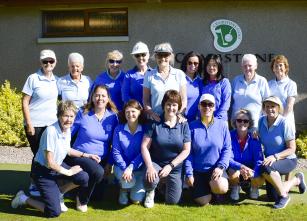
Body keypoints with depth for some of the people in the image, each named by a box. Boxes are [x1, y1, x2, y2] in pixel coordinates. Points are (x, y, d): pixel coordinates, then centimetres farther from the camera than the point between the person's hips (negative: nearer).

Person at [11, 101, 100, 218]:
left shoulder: (67, 129, -5)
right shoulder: (51, 131, -29)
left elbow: (67, 150, 15)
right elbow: (50, 163, -24)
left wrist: (87, 155, 8)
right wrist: (68, 172, -13)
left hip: (58, 166, 8)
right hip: (43, 171, -7)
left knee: (83, 178, -13)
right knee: (54, 212, -11)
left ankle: (58, 194, 12)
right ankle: (23, 198, 11)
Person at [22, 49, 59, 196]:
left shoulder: (56, 80, 7)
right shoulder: (33, 78, -8)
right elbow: (24, 103, -8)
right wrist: (29, 124, -13)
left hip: (52, 124, 4)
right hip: (35, 125, -4)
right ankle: (34, 186, 18)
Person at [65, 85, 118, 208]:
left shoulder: (113, 117, -3)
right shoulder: (83, 114, -9)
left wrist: (109, 164, 0)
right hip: (80, 156, -4)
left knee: (98, 196, 7)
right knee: (97, 172, -35)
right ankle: (82, 199, -6)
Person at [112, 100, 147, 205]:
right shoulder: (118, 129, -4)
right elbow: (116, 152, -5)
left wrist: (131, 167, -21)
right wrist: (124, 168, -18)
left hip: (139, 168, 0)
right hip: (122, 166, 0)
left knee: (136, 199, -11)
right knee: (127, 181, -32)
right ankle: (124, 189, 7)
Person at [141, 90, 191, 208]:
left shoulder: (183, 125, -3)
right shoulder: (155, 123, -6)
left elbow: (186, 150, -4)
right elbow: (144, 146, -7)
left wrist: (170, 166, -14)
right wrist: (149, 166, -20)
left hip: (175, 168, 2)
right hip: (156, 163, -1)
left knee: (173, 201, -2)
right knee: (149, 180, -34)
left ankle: (166, 183, 33)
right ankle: (150, 192, 6)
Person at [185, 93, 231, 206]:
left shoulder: (222, 125, -1)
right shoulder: (192, 126, -2)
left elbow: (227, 148, 0)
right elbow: (188, 152, 0)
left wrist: (221, 166, -13)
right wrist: (189, 174, -5)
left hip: (216, 168, 0)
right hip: (198, 170, 0)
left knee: (221, 188, -29)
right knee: (203, 201, -14)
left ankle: (213, 186, 9)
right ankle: (204, 187, 21)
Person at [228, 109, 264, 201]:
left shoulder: (254, 139, -12)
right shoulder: (230, 136, -15)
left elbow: (259, 160, -18)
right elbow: (228, 159, -21)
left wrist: (252, 172, -40)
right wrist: (241, 167, -40)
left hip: (250, 169, 1)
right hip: (235, 169, -1)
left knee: (259, 180, -29)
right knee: (233, 173, -35)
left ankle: (253, 187, 12)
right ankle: (235, 188, 4)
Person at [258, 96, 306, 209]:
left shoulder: (285, 123, -19)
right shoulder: (262, 121, -4)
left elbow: (292, 149, -17)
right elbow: (260, 141, 10)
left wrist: (275, 157, -30)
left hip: (287, 160, -6)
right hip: (270, 160, 6)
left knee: (266, 168, -37)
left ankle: (283, 195, -14)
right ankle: (297, 180, 31)